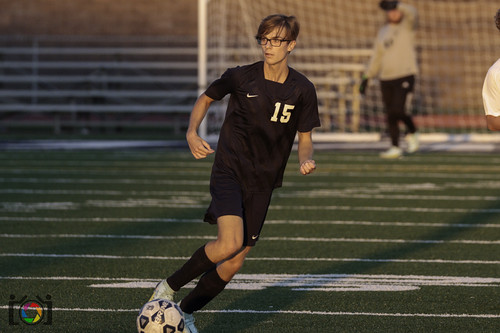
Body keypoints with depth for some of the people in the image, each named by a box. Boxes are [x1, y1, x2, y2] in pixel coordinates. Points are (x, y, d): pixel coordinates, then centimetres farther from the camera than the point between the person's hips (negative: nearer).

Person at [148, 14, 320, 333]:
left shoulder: (302, 89, -2)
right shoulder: (242, 77, -6)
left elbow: (305, 138, 8)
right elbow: (205, 99, 11)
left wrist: (307, 160, -14)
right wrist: (192, 132, -7)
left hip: (262, 182, 3)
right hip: (229, 171, -3)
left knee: (235, 262, 1)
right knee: (230, 243, -25)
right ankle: (169, 286, -4)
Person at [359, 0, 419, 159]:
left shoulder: (407, 25, 1)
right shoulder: (383, 32, 15)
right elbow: (377, 57, 19)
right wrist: (367, 78, 14)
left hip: (405, 76, -5)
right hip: (386, 78, 5)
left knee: (397, 111, -18)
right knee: (390, 115, 3)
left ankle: (412, 132, 8)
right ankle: (395, 148, 9)